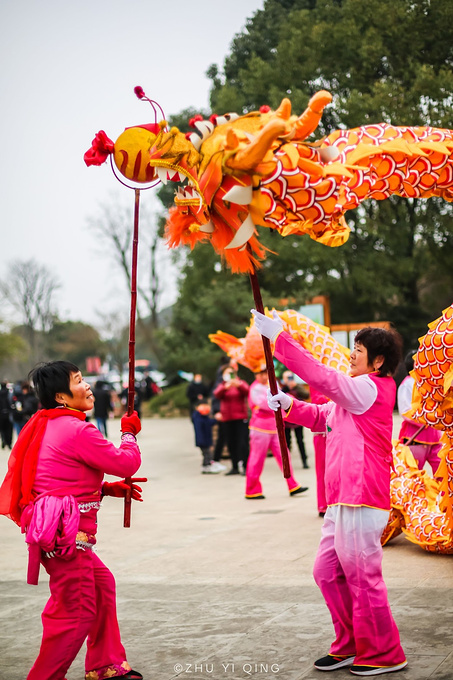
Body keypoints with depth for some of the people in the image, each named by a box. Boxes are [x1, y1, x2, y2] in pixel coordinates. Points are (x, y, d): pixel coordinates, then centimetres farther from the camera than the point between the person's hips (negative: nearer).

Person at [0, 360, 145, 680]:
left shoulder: (50, 426, 13)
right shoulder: (78, 431, -18)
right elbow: (126, 463, -13)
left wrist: (108, 489, 15)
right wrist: (130, 433, 7)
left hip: (56, 529, 11)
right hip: (65, 532, -11)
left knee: (102, 583, 22)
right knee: (77, 611, -3)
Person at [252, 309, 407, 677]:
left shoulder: (372, 388, -11)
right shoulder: (358, 394, 20)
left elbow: (323, 377, -21)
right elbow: (321, 416, 26)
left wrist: (279, 337, -18)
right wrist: (290, 405, 7)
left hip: (361, 501, -10)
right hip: (343, 500, 10)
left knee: (362, 577, -2)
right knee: (327, 572, 14)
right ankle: (350, 646, 24)